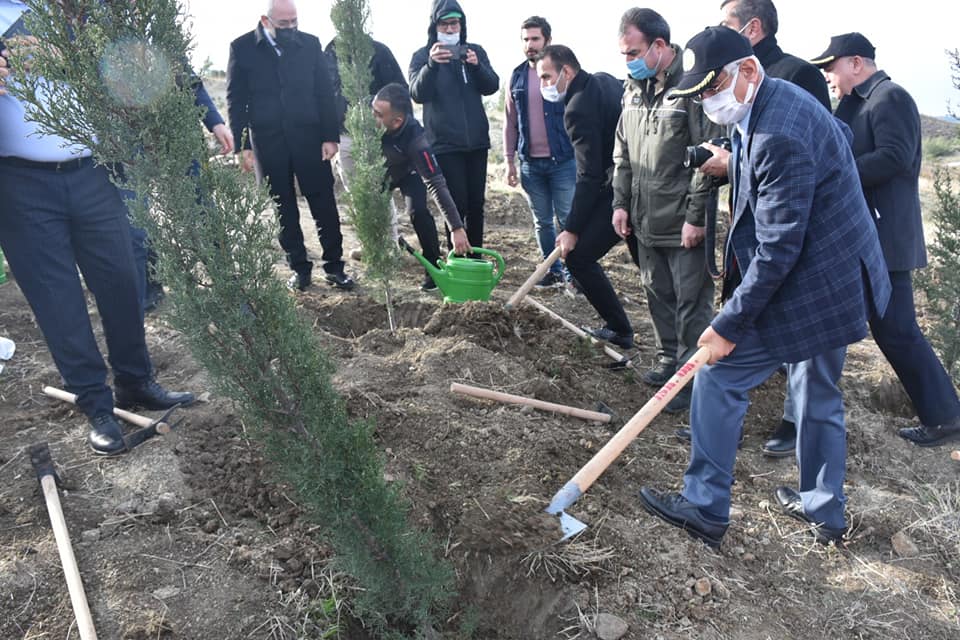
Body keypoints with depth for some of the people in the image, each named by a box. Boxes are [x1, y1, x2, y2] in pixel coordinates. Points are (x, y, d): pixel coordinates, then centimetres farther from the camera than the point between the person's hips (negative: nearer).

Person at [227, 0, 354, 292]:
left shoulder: (310, 44, 4)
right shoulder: (242, 48, 1)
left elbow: (325, 92, 4)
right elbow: (235, 100, 1)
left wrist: (330, 136, -2)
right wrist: (242, 145, -4)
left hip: (309, 137, 1)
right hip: (267, 141, 0)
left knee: (324, 203, 1)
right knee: (283, 209, 6)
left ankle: (334, 266, 12)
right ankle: (299, 268, 16)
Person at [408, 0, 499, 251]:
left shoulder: (475, 51, 10)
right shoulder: (422, 56, 0)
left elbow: (492, 86, -1)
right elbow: (418, 94, -16)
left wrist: (477, 66, -20)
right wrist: (431, 64, -33)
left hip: (477, 141, 4)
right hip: (445, 144, -4)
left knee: (476, 205, 8)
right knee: (457, 205, -8)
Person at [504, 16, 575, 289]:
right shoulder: (517, 77, 9)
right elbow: (510, 122, 11)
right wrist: (510, 160, 6)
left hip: (563, 161, -4)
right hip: (530, 164, 4)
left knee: (568, 220, -2)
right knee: (542, 222, 11)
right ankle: (553, 271, 22)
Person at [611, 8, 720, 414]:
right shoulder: (634, 89, 10)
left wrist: (696, 217, -17)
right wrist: (621, 202, 12)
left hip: (683, 225, -8)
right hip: (645, 221, 8)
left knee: (691, 303, 2)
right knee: (658, 297, 18)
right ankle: (669, 360, 35)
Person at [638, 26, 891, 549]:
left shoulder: (777, 137, -26)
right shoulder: (781, 99, 6)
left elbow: (778, 249, -26)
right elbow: (843, 136, 26)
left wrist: (731, 322, -21)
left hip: (802, 291, -11)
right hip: (841, 284, 11)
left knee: (719, 375, 0)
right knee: (818, 393, 21)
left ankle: (705, 506, 13)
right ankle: (824, 511, 38)